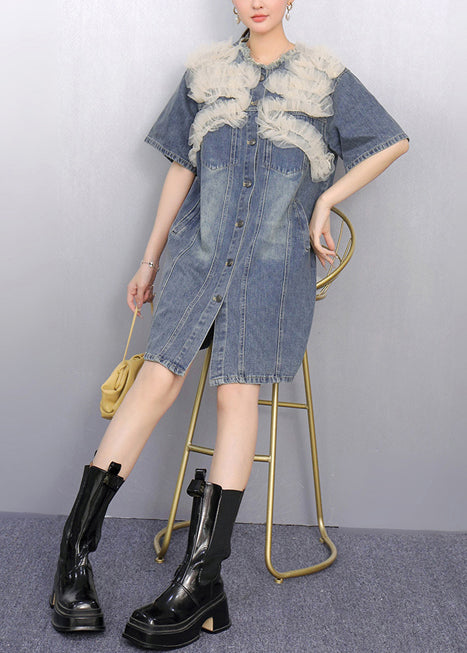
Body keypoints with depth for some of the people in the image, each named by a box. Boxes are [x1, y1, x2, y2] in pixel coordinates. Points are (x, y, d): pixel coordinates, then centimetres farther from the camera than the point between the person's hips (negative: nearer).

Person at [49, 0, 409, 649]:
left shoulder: (323, 75, 11)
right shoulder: (207, 71, 16)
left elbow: (395, 141, 16)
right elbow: (181, 169, 17)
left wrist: (324, 202, 6)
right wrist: (150, 259, 16)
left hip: (274, 259, -1)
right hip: (200, 249, 1)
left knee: (238, 391, -13)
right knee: (159, 377, -15)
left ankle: (200, 577, -11)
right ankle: (75, 550, -8)